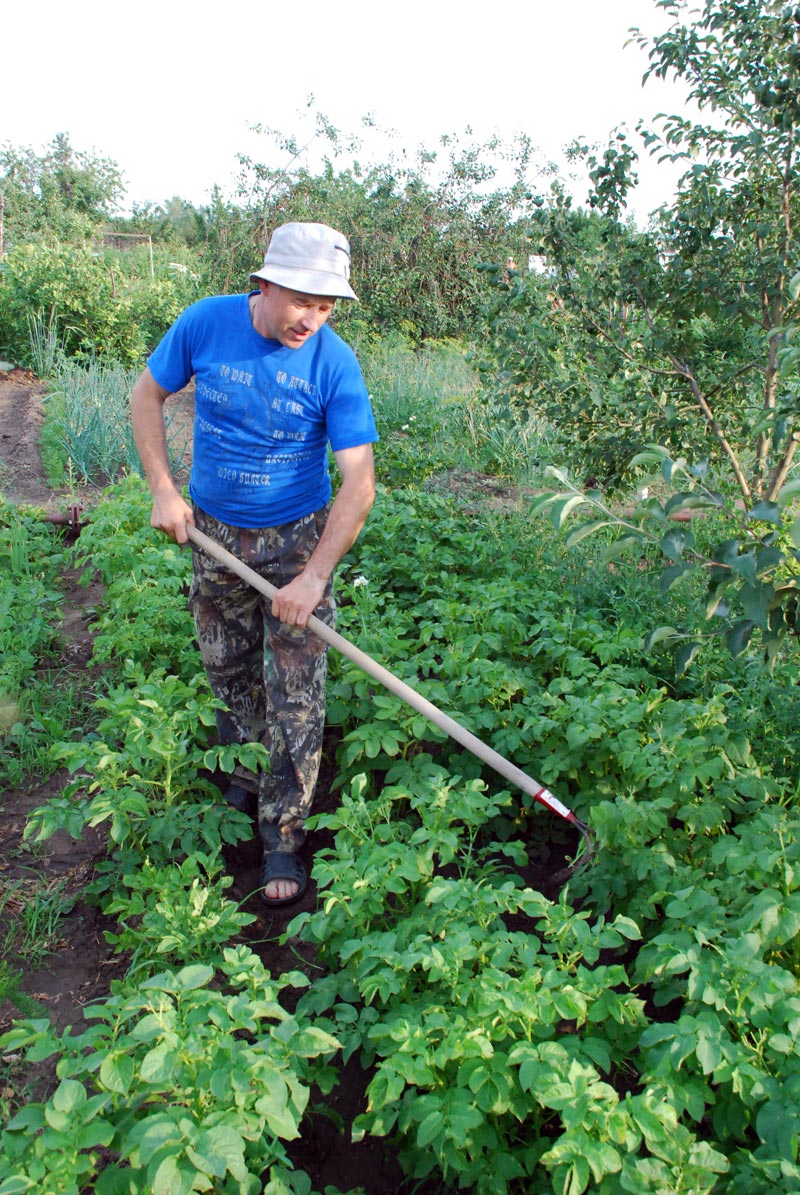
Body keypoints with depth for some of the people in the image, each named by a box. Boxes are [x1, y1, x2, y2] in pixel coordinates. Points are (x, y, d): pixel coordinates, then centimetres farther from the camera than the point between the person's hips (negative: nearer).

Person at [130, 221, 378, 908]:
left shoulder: (334, 363, -19)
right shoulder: (206, 324, -13)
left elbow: (359, 482, -21)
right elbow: (148, 395, 3)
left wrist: (314, 577, -27)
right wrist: (163, 490, -7)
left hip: (298, 539, -2)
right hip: (213, 534, 3)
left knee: (295, 694, -3)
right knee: (228, 670, 17)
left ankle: (283, 837, 10)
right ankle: (246, 780, 41)